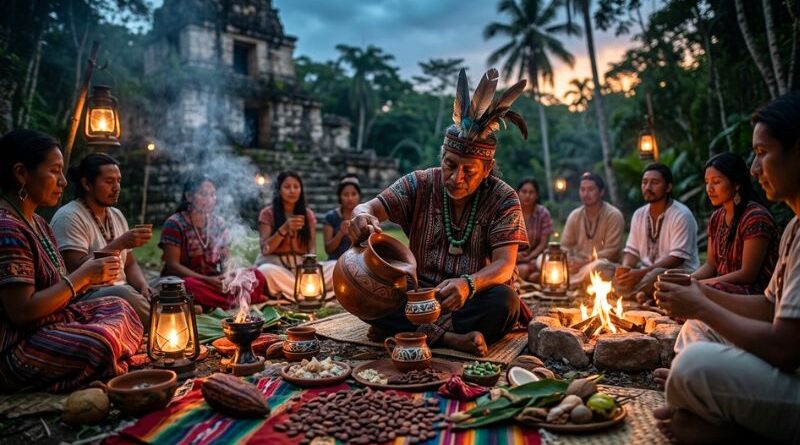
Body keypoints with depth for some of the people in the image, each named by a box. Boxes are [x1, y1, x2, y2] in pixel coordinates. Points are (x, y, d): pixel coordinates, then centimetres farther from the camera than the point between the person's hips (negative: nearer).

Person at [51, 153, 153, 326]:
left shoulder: (117, 215, 16)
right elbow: (78, 269, -18)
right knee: (121, 294, -37)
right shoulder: (68, 217, -8)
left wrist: (143, 286, -2)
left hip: (122, 291, 7)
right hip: (85, 296, -6)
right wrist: (120, 243, -24)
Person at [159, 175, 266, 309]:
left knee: (257, 276, -17)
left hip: (214, 281, 5)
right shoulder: (174, 224, -5)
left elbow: (225, 259, 9)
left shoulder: (219, 223, 10)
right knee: (190, 285, -40)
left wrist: (228, 277, -15)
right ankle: (236, 300, -27)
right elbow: (172, 265, -12)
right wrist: (206, 280, -23)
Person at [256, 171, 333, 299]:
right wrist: (284, 229, -18)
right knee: (267, 271, -40)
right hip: (276, 265, -3)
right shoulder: (267, 213, 2)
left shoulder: (308, 214, 11)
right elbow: (265, 249, -4)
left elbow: (312, 247, 7)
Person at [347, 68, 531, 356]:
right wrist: (363, 216, -39)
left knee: (505, 301, -34)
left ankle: (417, 332, -25)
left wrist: (469, 284, -41)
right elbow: (370, 207, -12)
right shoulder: (419, 184, -2)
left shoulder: (503, 199, -8)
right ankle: (451, 338, -29)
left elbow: (505, 264, -18)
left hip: (472, 301, -1)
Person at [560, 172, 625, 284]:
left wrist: (585, 262, -23)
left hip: (606, 265, -4)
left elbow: (611, 251, -14)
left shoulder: (614, 215, -8)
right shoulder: (574, 216, 6)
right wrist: (569, 262, -15)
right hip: (579, 264, 4)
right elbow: (565, 246, 7)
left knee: (598, 265, -40)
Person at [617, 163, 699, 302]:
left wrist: (642, 273, -27)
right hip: (646, 272, 6)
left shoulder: (681, 215, -11)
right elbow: (632, 250, 9)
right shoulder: (639, 214, 9)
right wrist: (625, 269, -14)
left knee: (656, 275, -39)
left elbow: (677, 258, -18)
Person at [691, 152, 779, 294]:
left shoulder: (756, 217, -15)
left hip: (755, 291, -7)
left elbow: (748, 274, -18)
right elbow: (710, 265, 10)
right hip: (725, 287, 7)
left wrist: (701, 283, -18)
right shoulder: (716, 218, 9)